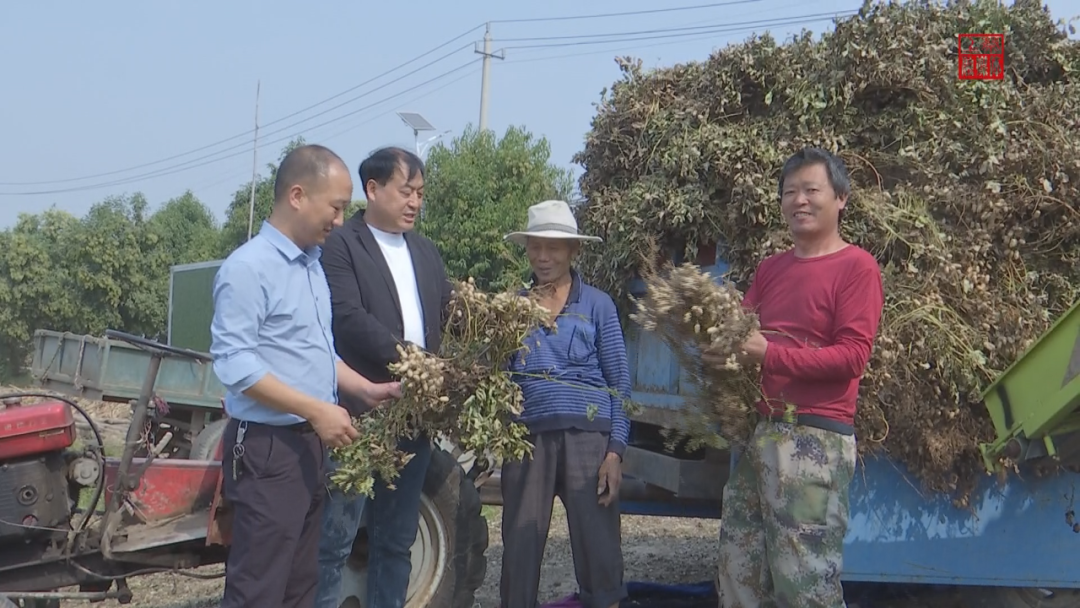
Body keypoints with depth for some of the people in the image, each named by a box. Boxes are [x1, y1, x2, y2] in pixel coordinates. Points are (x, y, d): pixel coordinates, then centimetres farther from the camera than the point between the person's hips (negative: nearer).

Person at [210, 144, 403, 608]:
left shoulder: (312, 263, 13)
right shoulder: (249, 267, -15)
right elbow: (233, 363, -22)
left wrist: (366, 390, 8)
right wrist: (317, 410, -22)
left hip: (309, 445, 9)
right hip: (267, 448, -9)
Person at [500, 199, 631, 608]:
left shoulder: (597, 305, 6)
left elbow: (619, 383, 3)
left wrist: (616, 450, -5)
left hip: (587, 434, -2)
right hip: (527, 434, 2)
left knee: (598, 548, 1)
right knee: (519, 547, 5)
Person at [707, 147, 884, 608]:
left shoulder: (856, 266, -4)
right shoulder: (770, 269, 19)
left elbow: (852, 356, -12)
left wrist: (768, 355, -18)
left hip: (814, 439, -7)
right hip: (757, 432, 8)